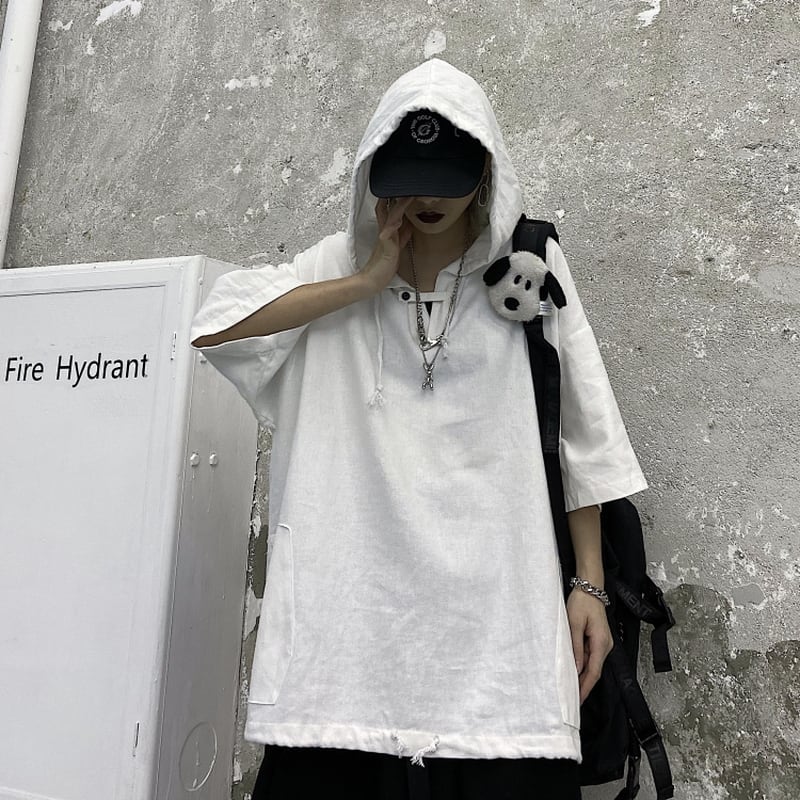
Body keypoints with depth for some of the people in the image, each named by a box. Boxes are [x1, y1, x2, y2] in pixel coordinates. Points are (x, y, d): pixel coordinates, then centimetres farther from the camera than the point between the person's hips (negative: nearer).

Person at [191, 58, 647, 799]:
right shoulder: (342, 263, 9)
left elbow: (581, 432, 5)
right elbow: (212, 325, -5)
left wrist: (588, 583, 2)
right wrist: (368, 281, -6)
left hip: (497, 597, 0)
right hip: (354, 594, 1)